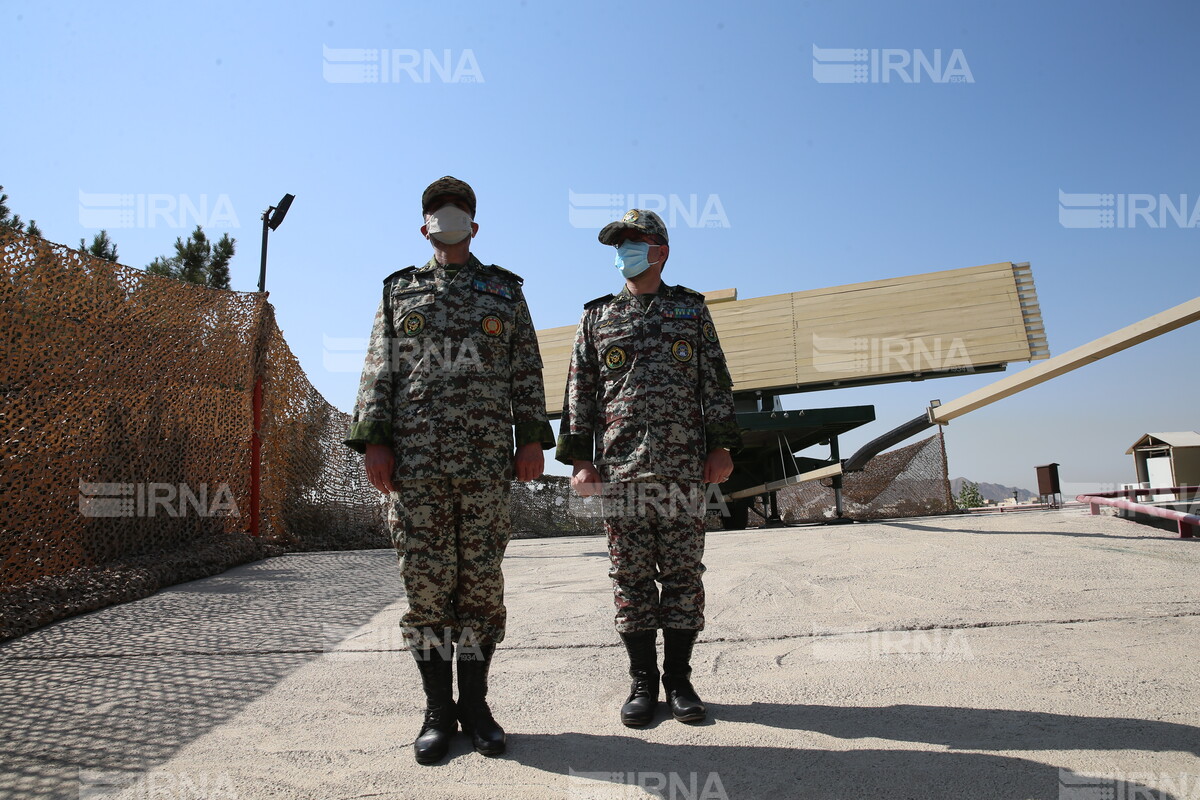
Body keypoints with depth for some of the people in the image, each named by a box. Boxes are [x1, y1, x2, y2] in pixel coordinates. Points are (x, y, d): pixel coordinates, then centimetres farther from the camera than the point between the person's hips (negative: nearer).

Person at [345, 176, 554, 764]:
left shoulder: (504, 291, 17)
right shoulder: (400, 291, 18)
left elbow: (527, 372, 10)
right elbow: (379, 371, 10)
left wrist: (533, 439, -1)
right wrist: (373, 440, -2)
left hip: (486, 456, 0)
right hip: (416, 456, 0)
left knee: (481, 577, 2)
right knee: (425, 578, 1)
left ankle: (475, 704, 15)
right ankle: (437, 711, 14)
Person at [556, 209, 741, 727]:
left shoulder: (691, 311, 13)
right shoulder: (597, 318, 14)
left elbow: (716, 382, 10)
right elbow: (579, 391, 10)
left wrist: (721, 446, 1)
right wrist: (579, 457, 1)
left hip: (683, 467, 0)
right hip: (619, 469, 1)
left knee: (683, 575, 4)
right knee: (631, 577, 4)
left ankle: (679, 680, 17)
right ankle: (642, 682, 17)